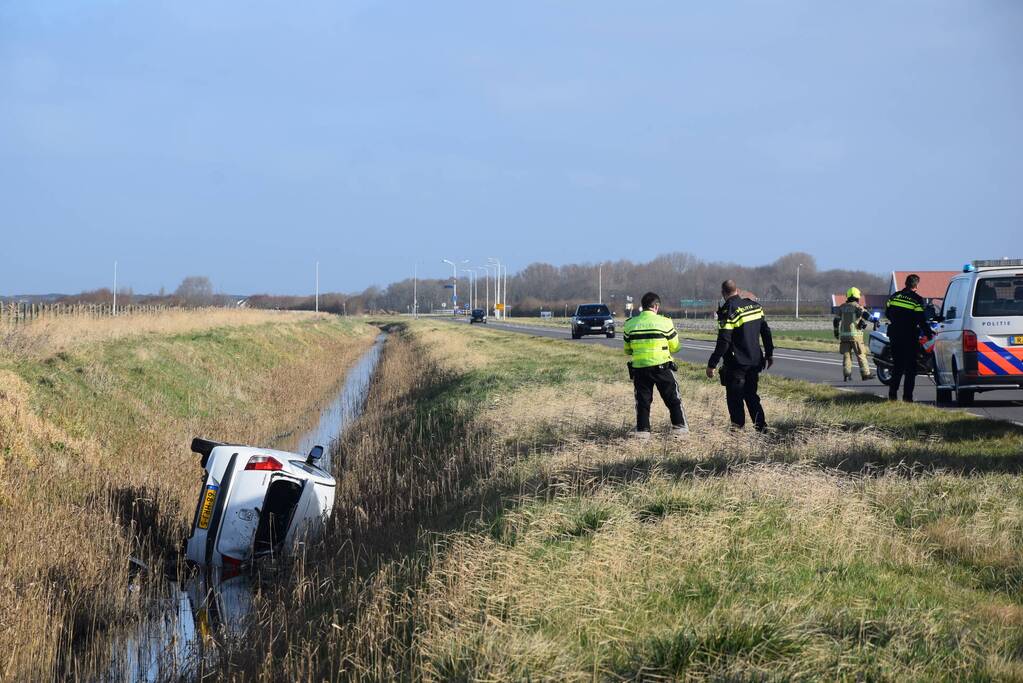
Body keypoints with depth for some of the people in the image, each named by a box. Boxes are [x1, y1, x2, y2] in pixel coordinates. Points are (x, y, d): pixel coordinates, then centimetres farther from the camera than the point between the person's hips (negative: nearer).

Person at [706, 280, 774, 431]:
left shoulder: (728, 311, -16)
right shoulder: (755, 306, 6)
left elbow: (723, 342, -21)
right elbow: (766, 331, 13)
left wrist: (712, 364, -16)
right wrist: (769, 354, 24)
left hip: (736, 365, -7)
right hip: (755, 361, 7)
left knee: (734, 398, 2)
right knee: (751, 395, 17)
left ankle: (738, 427, 1)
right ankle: (761, 426, 13)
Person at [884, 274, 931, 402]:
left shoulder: (894, 296, 5)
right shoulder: (917, 300, -10)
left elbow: (887, 313, 15)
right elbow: (922, 321, -13)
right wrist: (929, 334, -3)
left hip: (895, 335, 5)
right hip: (909, 337, -5)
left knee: (897, 365, 14)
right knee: (910, 367, 1)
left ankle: (892, 394, 10)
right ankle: (907, 395, -4)